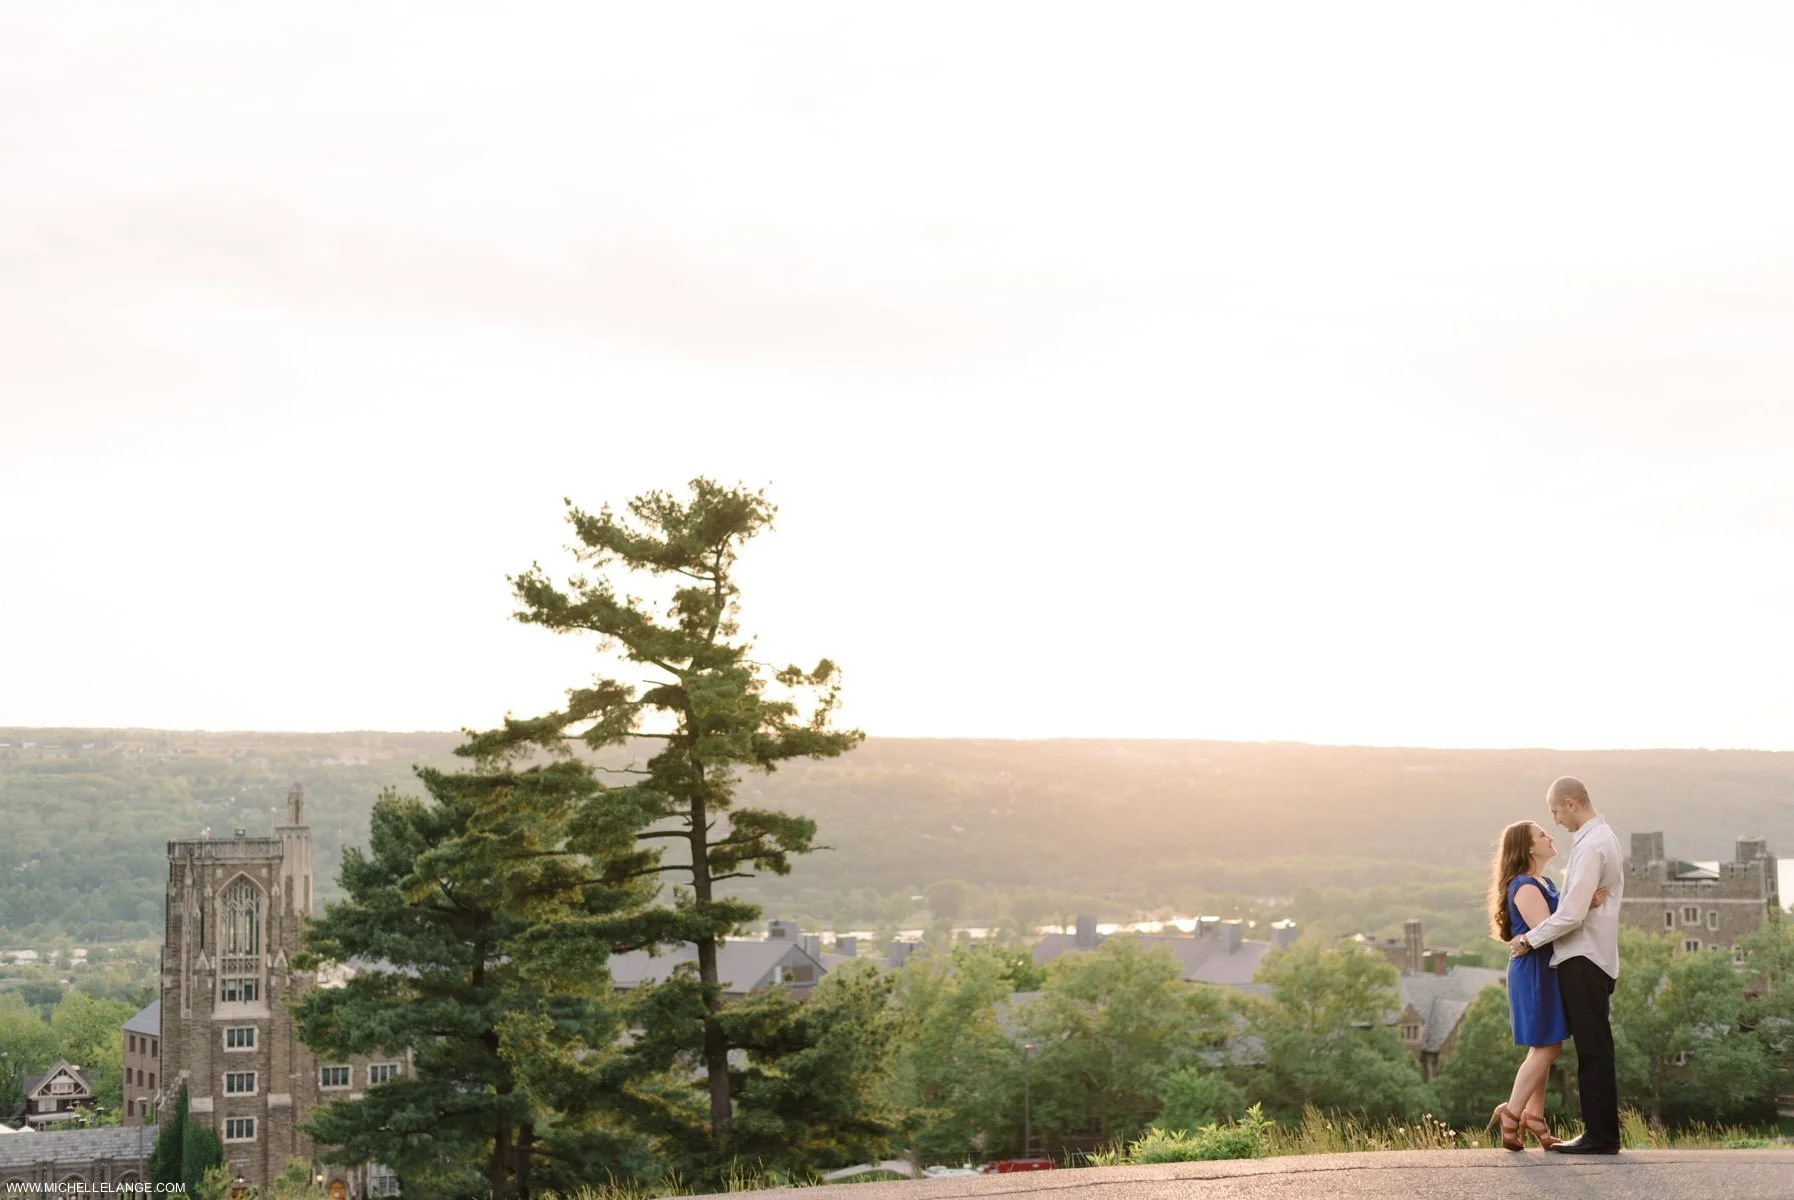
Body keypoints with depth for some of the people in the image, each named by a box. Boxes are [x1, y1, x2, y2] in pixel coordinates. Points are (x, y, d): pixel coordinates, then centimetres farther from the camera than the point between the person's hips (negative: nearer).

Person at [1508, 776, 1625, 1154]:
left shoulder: (1591, 846, -15)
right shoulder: (1603, 837, 17)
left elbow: (1572, 914, -20)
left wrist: (1530, 939, -9)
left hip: (1583, 960, -10)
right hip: (1590, 956, 10)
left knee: (1593, 1049, -7)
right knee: (1593, 1048, 11)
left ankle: (1600, 1134, -5)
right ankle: (1600, 1132, 14)